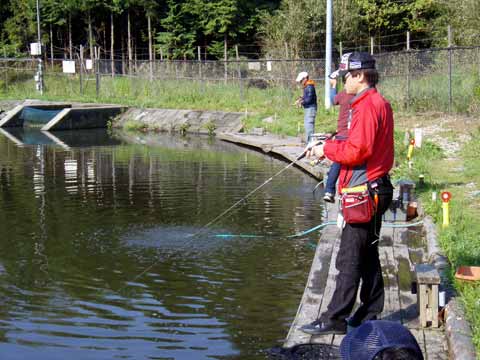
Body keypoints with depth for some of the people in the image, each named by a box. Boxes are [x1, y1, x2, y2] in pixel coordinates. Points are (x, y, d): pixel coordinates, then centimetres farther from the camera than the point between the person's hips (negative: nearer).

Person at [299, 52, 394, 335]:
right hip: (375, 191, 10)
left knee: (349, 259, -6)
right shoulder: (380, 103, 16)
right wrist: (331, 146, 6)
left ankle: (335, 319, -1)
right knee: (368, 256, 14)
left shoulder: (367, 106, -16)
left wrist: (327, 149, -7)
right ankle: (369, 315, 21)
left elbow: (356, 151, -22)